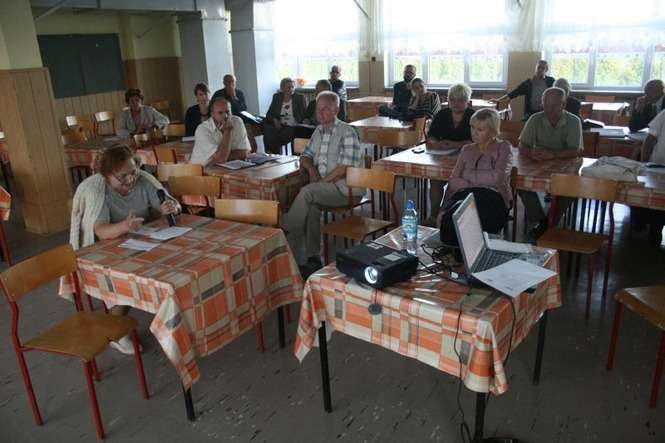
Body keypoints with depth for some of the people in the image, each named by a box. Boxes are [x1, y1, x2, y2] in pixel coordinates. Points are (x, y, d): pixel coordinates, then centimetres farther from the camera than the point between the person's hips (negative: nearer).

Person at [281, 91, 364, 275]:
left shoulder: (347, 132, -8)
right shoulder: (318, 131, 16)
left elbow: (344, 167, -16)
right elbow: (305, 156, 23)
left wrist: (323, 181, -15)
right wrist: (311, 168, 1)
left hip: (346, 188, -7)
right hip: (324, 187, 7)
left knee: (307, 192, -28)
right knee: (311, 205, -22)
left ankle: (285, 231, -15)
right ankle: (312, 258, -16)